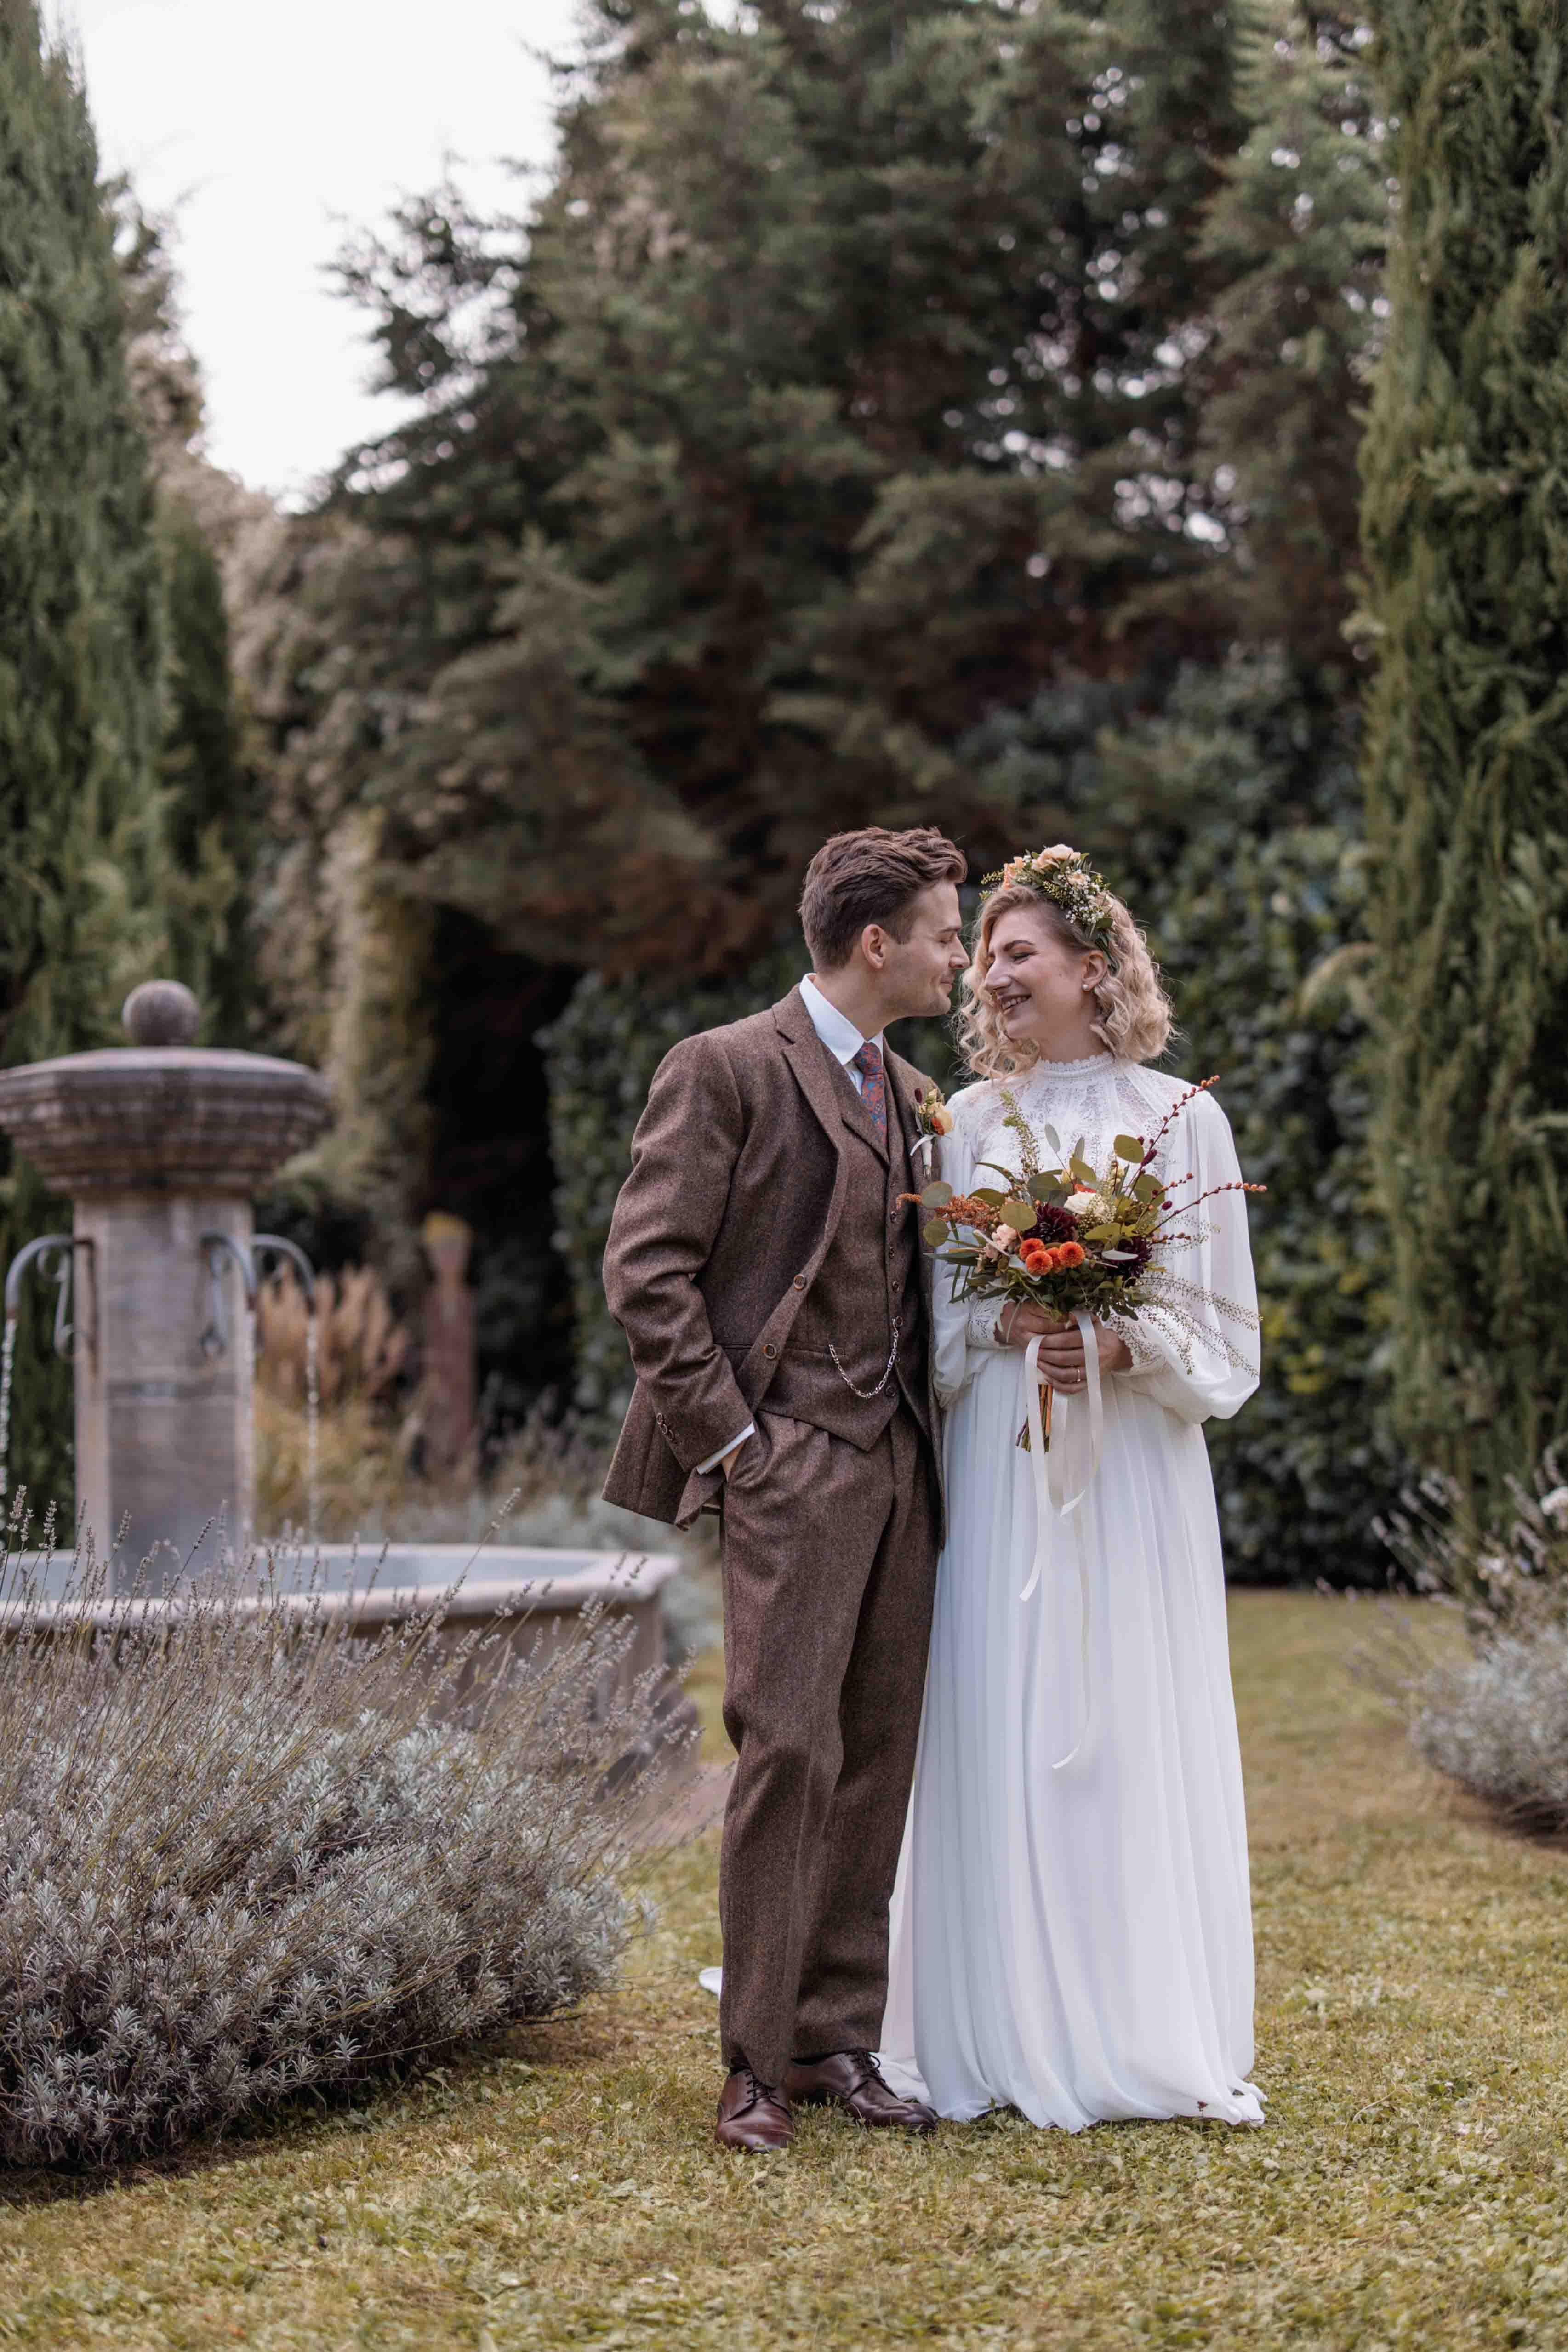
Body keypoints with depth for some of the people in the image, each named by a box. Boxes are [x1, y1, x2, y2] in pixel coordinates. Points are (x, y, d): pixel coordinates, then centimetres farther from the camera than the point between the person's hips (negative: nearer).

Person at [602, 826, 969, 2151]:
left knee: (878, 1760, 7)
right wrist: (730, 1435, -12)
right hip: (792, 1465, -7)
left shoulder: (911, 1096, 19)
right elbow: (647, 1271, -9)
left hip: (898, 1468, 7)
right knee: (791, 1751, -9)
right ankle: (757, 2063, 1)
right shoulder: (728, 1070, -4)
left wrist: (929, 1427, 12)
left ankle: (838, 2042, 15)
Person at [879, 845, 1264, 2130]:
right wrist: (1003, 1325, -10)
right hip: (1001, 1474, 2)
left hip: (1135, 1470, -1)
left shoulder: (1182, 1119, 4)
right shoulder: (966, 1123, 10)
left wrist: (1128, 1345, -14)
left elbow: (1225, 1328, 4)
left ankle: (1152, 2031, 11)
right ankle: (1018, 2035, 9)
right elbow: (931, 1311, 10)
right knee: (1004, 1737, 0)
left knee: (1140, 1736, 0)